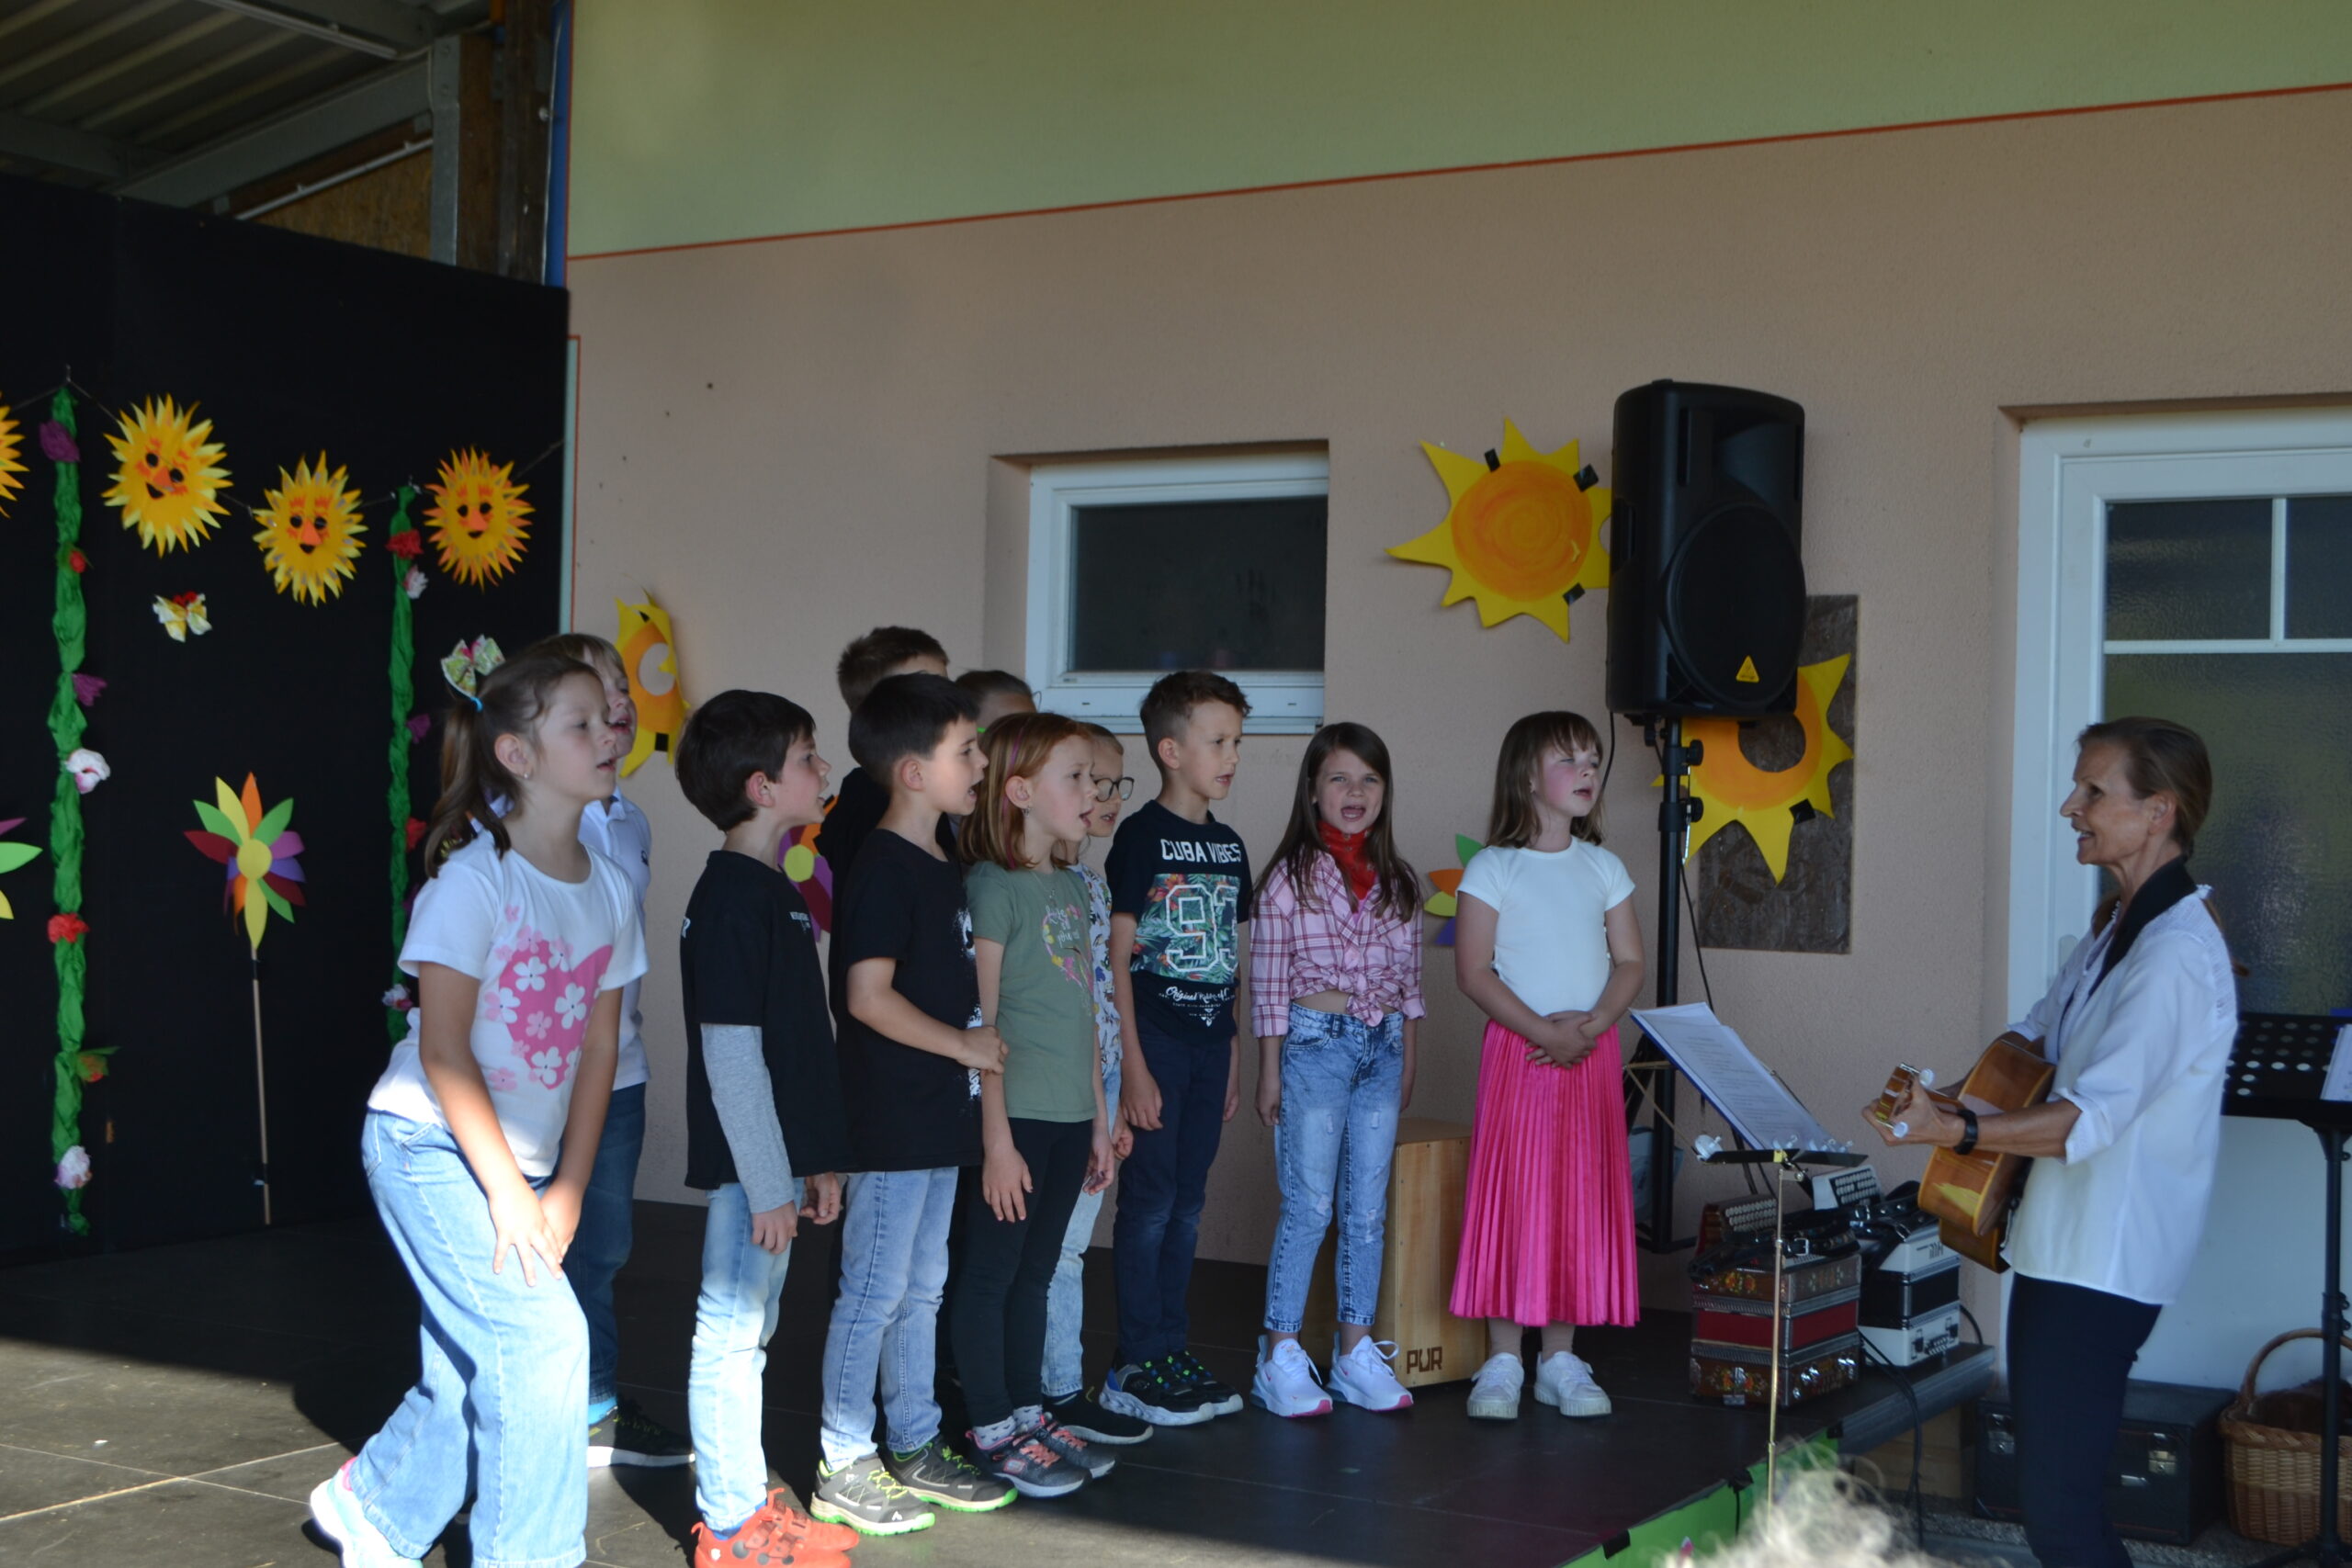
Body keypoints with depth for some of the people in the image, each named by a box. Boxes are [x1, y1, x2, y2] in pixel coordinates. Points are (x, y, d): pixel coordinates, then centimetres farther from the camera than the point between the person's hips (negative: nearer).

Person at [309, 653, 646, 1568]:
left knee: (471, 1373, 12)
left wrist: (567, 1189, 0)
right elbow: (442, 1048, -17)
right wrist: (507, 1191, -17)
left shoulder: (609, 886, 3)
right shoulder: (476, 876, -16)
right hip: (431, 1146, -7)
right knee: (543, 1336, -14)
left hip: (521, 1157, 7)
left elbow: (597, 1046, 5)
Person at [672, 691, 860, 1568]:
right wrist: (767, 1187, -20)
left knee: (749, 1331, 18)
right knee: (730, 1335, 1)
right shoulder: (733, 897, -18)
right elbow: (730, 1054, -21)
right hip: (748, 1165, -10)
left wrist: (815, 1160, 19)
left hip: (775, 1158, 10)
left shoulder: (770, 889, 13)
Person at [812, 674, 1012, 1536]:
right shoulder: (883, 869, -17)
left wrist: (979, 1041, 11)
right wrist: (965, 1045, -16)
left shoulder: (942, 867, 12)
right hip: (891, 1121, -9)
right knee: (874, 1293, -1)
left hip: (938, 1117, 9)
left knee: (921, 1287, 17)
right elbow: (868, 996, -23)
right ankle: (842, 1471, 9)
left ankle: (916, 1449, 27)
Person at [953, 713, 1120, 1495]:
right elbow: (978, 1023, -14)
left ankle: (1028, 1414, 26)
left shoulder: (1071, 886, 12)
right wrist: (997, 1138, -16)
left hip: (1068, 1115, 8)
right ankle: (992, 1432, 13)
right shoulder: (991, 887, -12)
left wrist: (1099, 1117, 16)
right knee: (990, 1273, 4)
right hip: (1014, 1114, -7)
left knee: (1035, 1271, 16)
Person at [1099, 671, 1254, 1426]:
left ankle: (1174, 1350, 19)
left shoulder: (1229, 846, 12)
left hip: (1210, 1044, 6)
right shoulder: (1142, 836, -9)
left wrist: (1233, 1056, 14)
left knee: (1187, 1204, 11)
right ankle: (1136, 1365, 5)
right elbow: (1117, 957, -11)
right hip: (1154, 1039, -6)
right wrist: (1132, 1065, -15)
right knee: (1150, 1201, -2)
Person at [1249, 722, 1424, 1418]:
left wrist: (1407, 1060, 13)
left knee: (1368, 1209, 8)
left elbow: (1408, 977, 15)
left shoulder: (1397, 882, 10)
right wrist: (1269, 1070, -7)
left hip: (1382, 1047, 5)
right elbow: (1268, 982, -5)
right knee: (1308, 1207, -4)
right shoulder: (1291, 878, -5)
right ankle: (1281, 1357, 5)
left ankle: (1357, 1352, 16)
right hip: (1313, 1043, -5)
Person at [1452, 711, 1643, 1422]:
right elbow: (1474, 971, -8)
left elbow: (1630, 963, 7)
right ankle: (1502, 1361, 5)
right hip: (1517, 1047, -4)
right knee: (1510, 1195, -3)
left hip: (1593, 1050, 4)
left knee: (1583, 1199, 5)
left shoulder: (1604, 869, 9)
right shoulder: (1492, 869, -3)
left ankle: (1560, 1358, 14)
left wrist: (1590, 1026, -11)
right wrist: (1543, 1031, -18)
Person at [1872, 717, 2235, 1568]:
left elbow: (2092, 1117, -25)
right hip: (2061, 1243, 10)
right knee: (2048, 1476, 16)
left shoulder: (2175, 953, -19)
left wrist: (1960, 1132, -32)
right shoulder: (2116, 927, 14)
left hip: (2104, 1265, -10)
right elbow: (2037, 1033, 23)